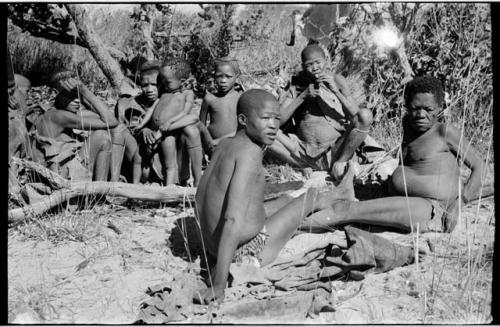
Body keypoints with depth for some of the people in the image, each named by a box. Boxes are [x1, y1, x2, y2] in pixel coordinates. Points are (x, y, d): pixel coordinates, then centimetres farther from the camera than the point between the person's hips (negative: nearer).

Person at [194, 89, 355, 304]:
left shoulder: (224, 144, 2)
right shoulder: (250, 152, -24)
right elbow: (233, 220, -31)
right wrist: (218, 285, -32)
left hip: (211, 245, 8)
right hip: (247, 252, -8)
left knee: (283, 201, 31)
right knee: (311, 198, 11)